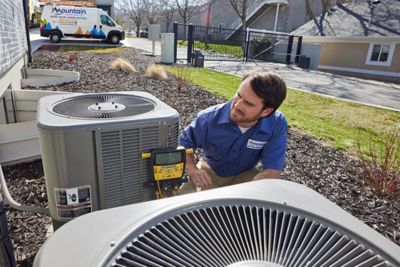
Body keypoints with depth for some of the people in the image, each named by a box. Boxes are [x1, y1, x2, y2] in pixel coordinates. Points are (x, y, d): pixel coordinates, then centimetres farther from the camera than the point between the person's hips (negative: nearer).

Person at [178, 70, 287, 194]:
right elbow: (184, 143, -8)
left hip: (245, 174, 1)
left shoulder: (277, 124, -27)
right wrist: (192, 170, -26)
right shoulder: (210, 117, -26)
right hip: (209, 171, 0)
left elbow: (272, 171, -25)